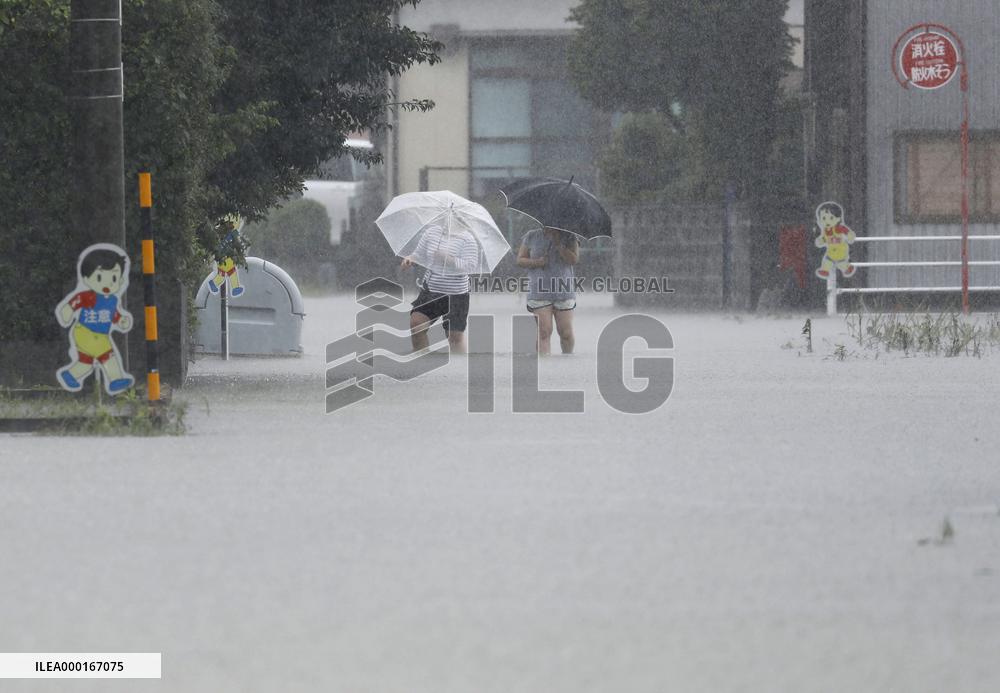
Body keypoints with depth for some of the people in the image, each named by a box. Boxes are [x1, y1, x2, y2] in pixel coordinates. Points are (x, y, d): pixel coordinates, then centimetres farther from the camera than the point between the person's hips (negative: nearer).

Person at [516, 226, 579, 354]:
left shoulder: (568, 237, 3)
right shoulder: (531, 237, 6)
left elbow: (574, 260, -7)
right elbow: (520, 260, 8)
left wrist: (558, 243, -15)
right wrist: (536, 262, -10)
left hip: (563, 291, 0)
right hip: (540, 293, 0)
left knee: (566, 332, 1)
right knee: (544, 332, -9)